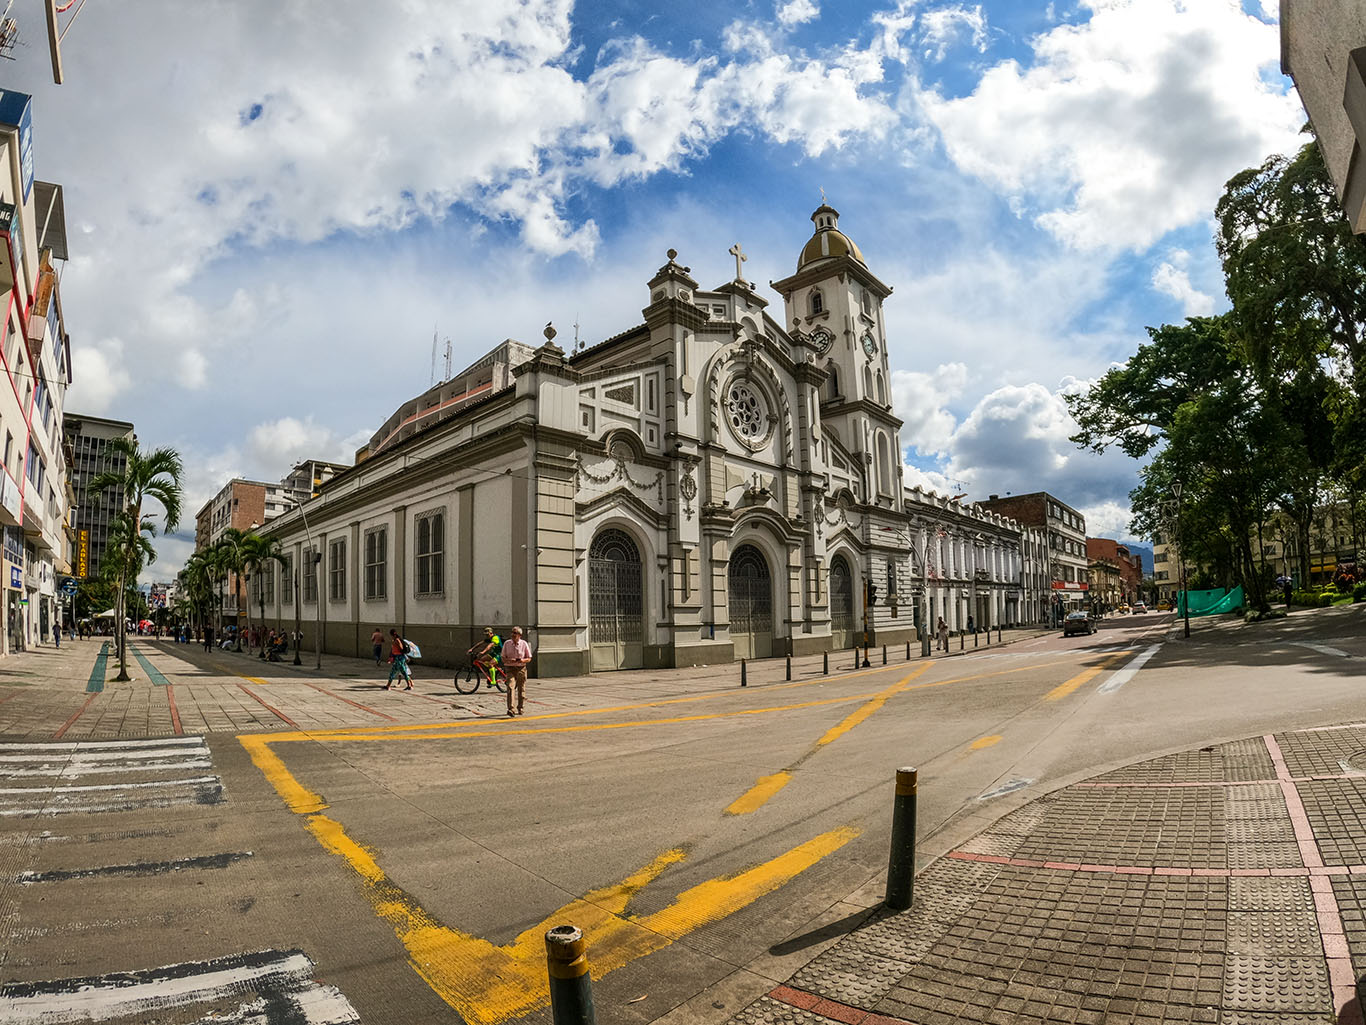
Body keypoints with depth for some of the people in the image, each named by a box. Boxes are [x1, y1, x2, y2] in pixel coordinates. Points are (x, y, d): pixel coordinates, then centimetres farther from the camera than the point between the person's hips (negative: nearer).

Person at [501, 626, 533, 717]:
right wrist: (509, 660, -16)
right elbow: (503, 658, 5)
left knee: (521, 689, 8)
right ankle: (510, 710, -23)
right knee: (510, 688, -17)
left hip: (521, 669, 1)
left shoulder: (524, 644, -1)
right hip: (510, 669, -1)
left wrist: (523, 660, -17)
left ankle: (520, 709, 25)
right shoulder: (507, 644, 2)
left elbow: (529, 658, 5)